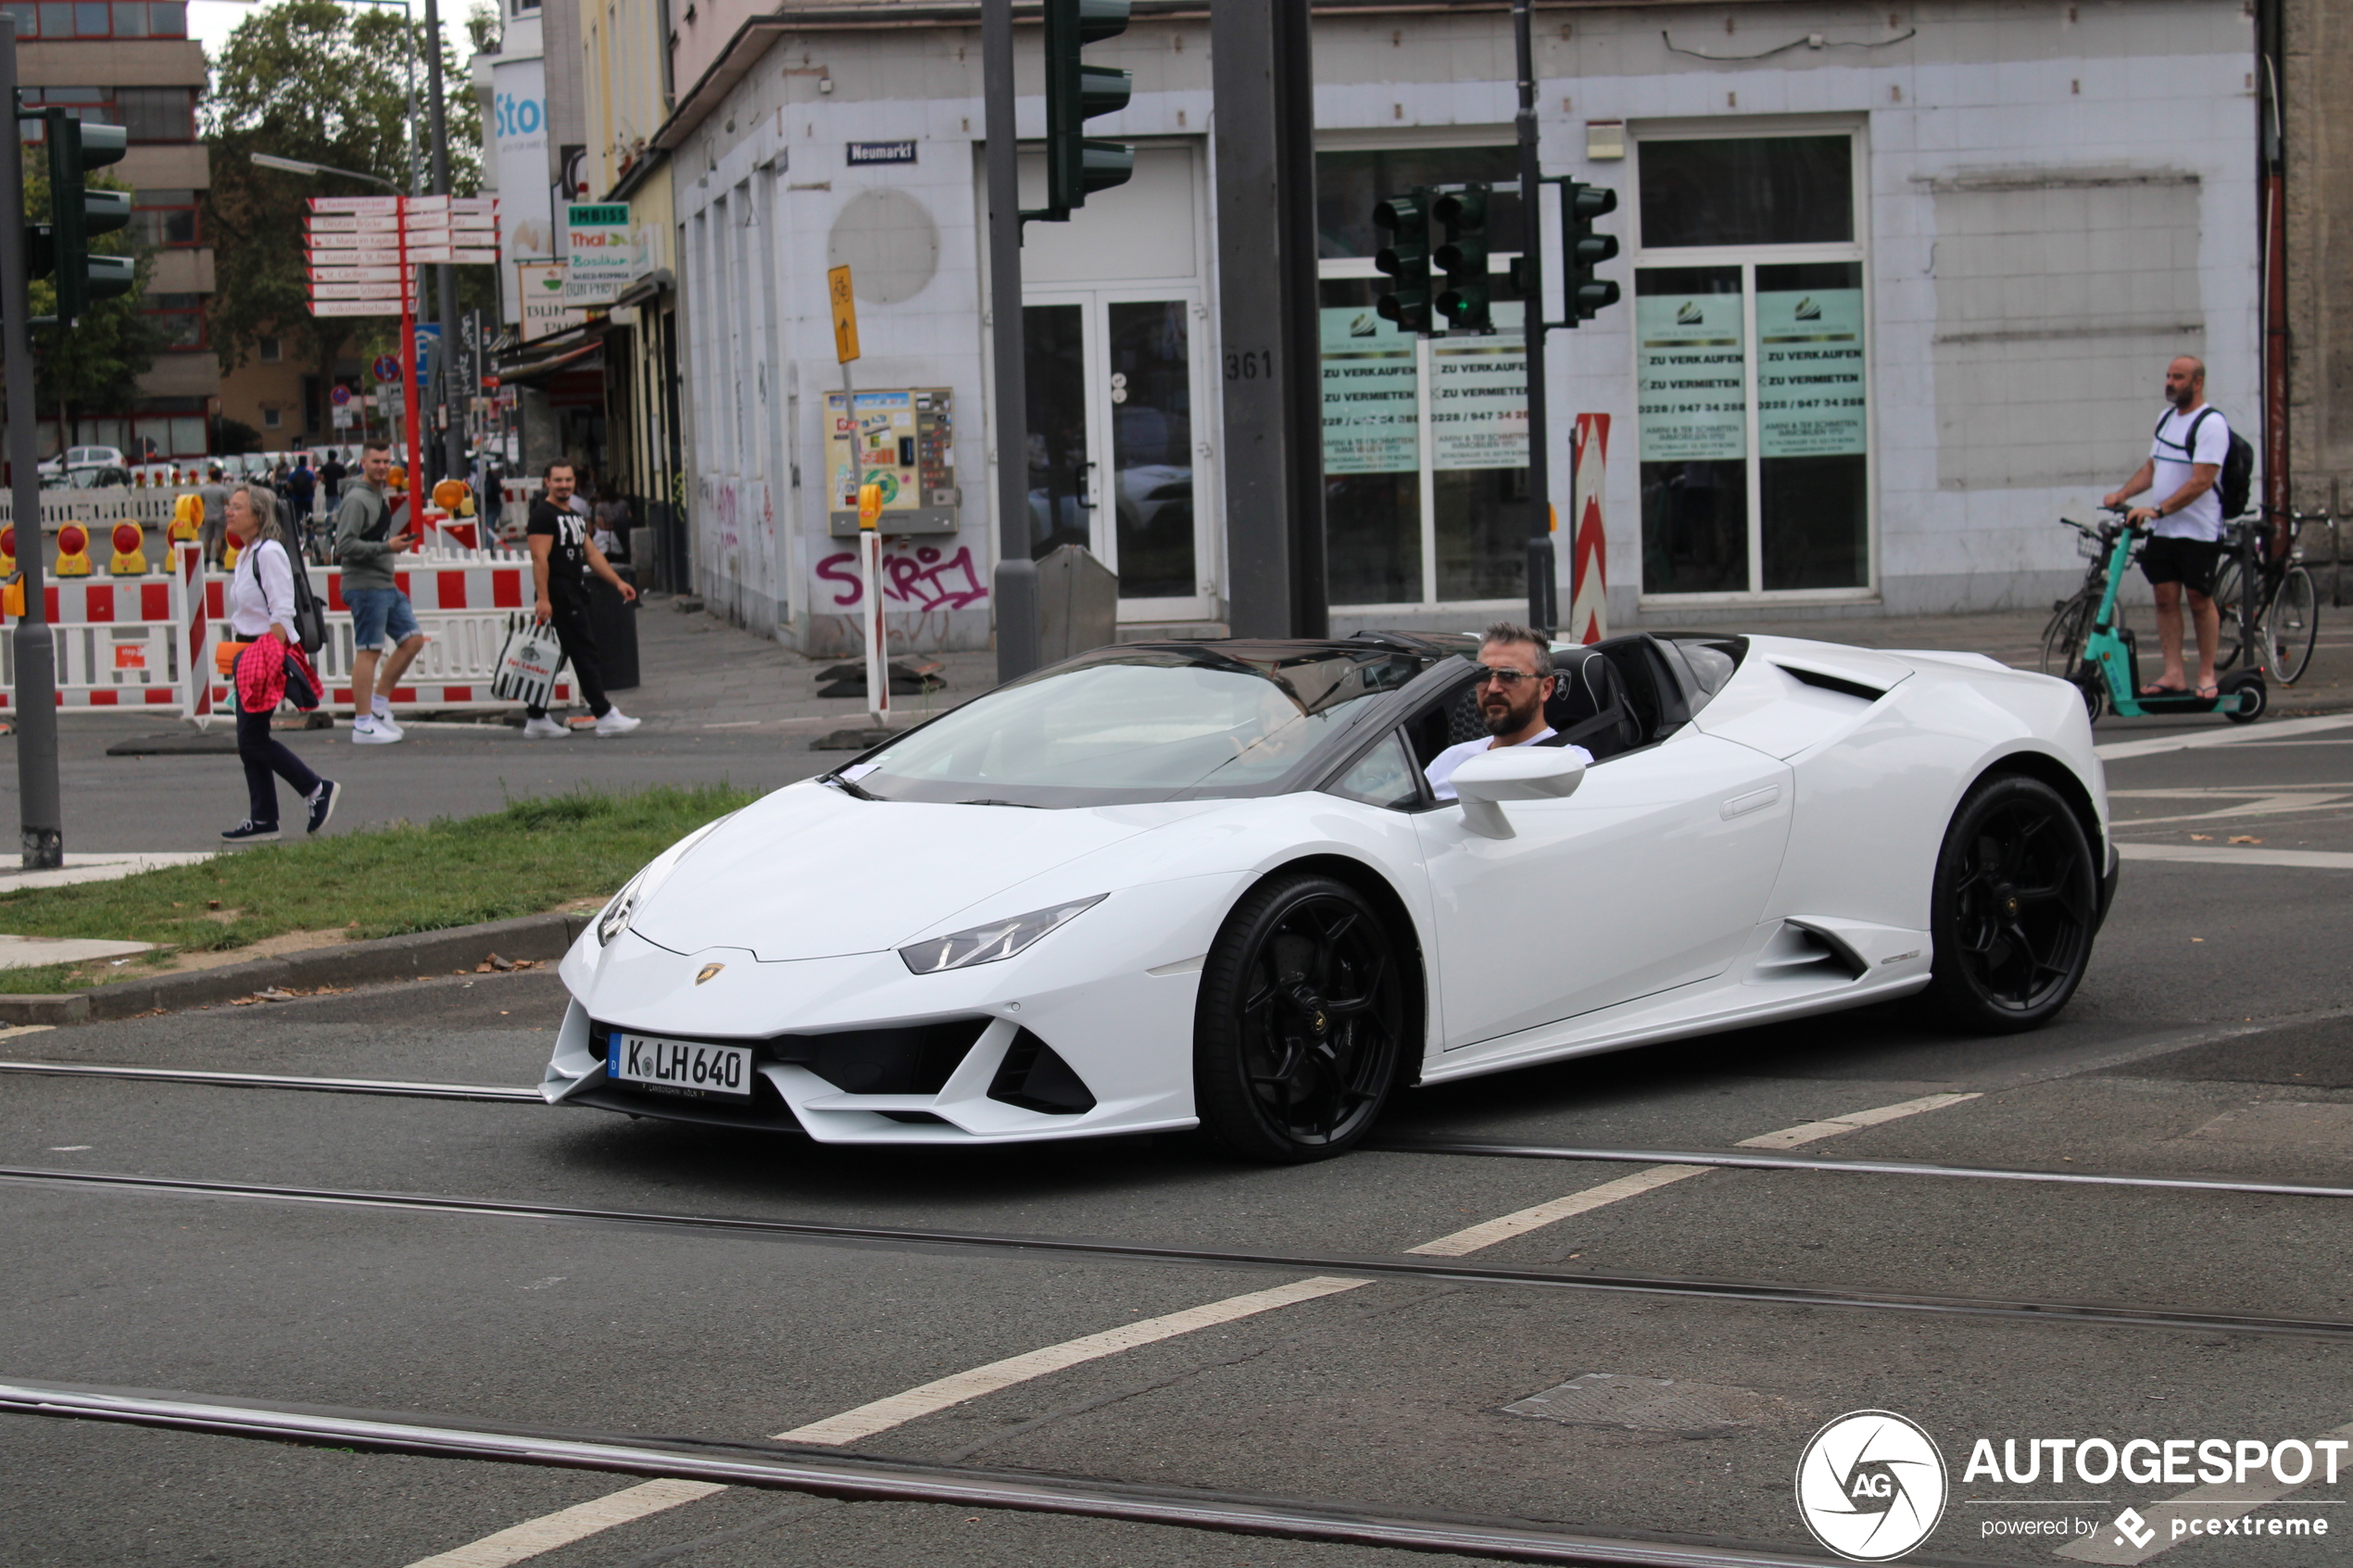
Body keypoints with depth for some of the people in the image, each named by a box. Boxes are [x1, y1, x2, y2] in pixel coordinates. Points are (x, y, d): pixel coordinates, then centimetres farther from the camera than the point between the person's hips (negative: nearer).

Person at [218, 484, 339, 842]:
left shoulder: (269, 553, -14)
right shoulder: (245, 555, 15)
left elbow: (282, 613, -19)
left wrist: (269, 658, -23)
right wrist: (237, 655, 16)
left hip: (269, 653, -10)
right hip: (247, 653, 10)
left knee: (252, 739, -9)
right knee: (249, 740, 7)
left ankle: (317, 790, 2)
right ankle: (262, 820, 11)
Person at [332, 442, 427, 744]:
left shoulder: (379, 495, 17)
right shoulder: (357, 499, -13)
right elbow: (346, 544, -21)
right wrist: (387, 547, -22)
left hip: (386, 586, 10)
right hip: (366, 586, -10)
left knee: (412, 639, 8)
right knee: (367, 651, -7)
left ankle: (379, 703, 15)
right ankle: (363, 725, -3)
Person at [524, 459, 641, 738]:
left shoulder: (575, 517, 20)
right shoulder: (543, 515, -9)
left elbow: (592, 553, 22)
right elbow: (540, 559, -16)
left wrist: (618, 582, 14)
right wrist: (543, 599, -23)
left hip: (575, 596, 9)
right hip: (559, 596, -9)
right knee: (584, 652, -9)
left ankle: (536, 718, 14)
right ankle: (604, 715, -9)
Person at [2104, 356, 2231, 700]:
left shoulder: (2211, 424, -13)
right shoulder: (2167, 419, 13)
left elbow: (2201, 481, -20)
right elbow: (2151, 468, 20)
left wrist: (2158, 510, -26)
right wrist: (2121, 494, 3)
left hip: (2199, 530, -7)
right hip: (2162, 530, 7)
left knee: (2200, 600, 0)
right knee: (2165, 598, 2)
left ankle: (2206, 675, 10)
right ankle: (2173, 674, 4)